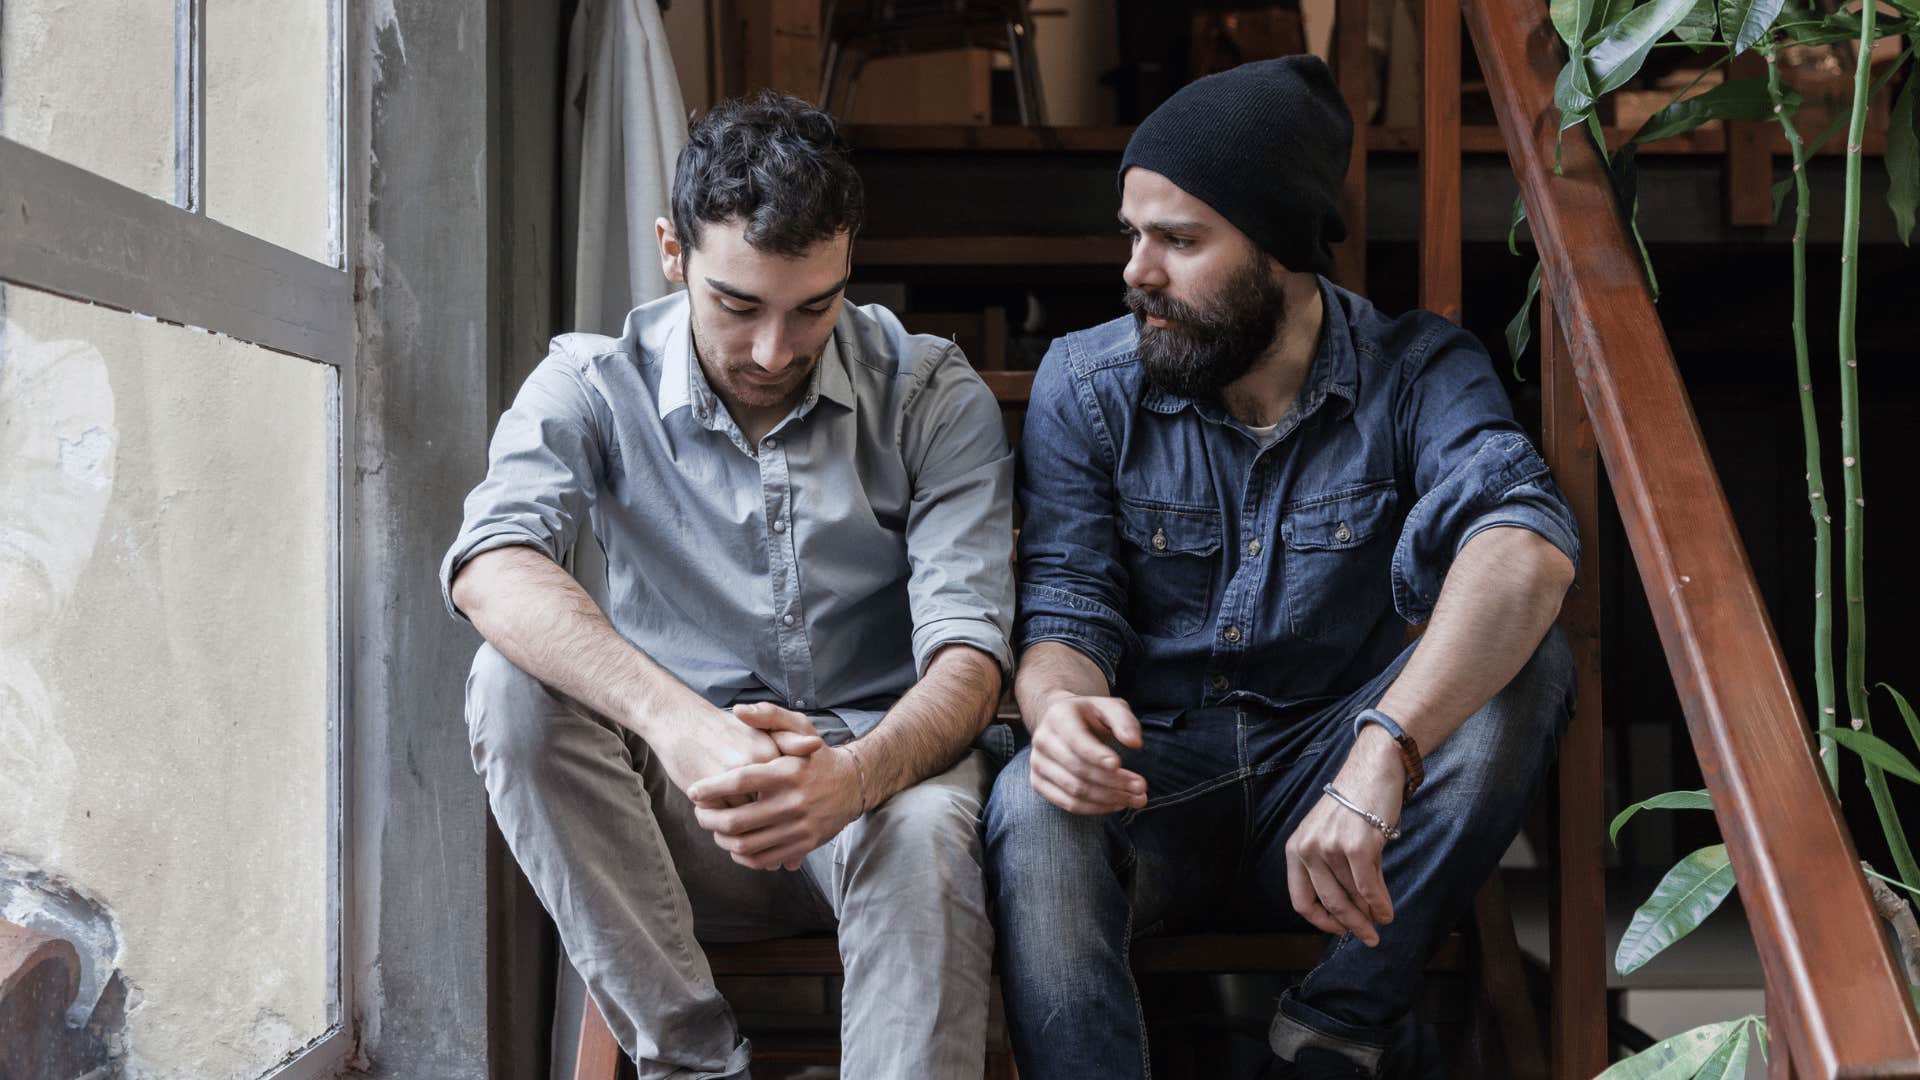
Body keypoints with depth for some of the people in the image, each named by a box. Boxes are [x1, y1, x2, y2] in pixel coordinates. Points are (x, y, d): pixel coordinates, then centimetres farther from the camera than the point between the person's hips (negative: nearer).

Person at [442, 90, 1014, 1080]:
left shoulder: (932, 397, -2)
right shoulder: (593, 385, -3)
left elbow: (967, 648, -12)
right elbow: (491, 568, -23)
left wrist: (855, 774, -36)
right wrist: (680, 723, -42)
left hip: (873, 777, -1)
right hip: (676, 804, 2)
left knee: (924, 829, -36)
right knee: (516, 684, -26)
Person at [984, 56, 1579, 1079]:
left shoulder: (1418, 371, -7)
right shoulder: (1085, 383, -1)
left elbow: (1529, 546, -27)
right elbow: (1067, 606, -5)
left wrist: (1383, 753, -45)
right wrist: (1058, 706, -33)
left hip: (1330, 806, 1)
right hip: (1154, 785, -1)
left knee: (1523, 666, -26)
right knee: (1033, 807, -35)